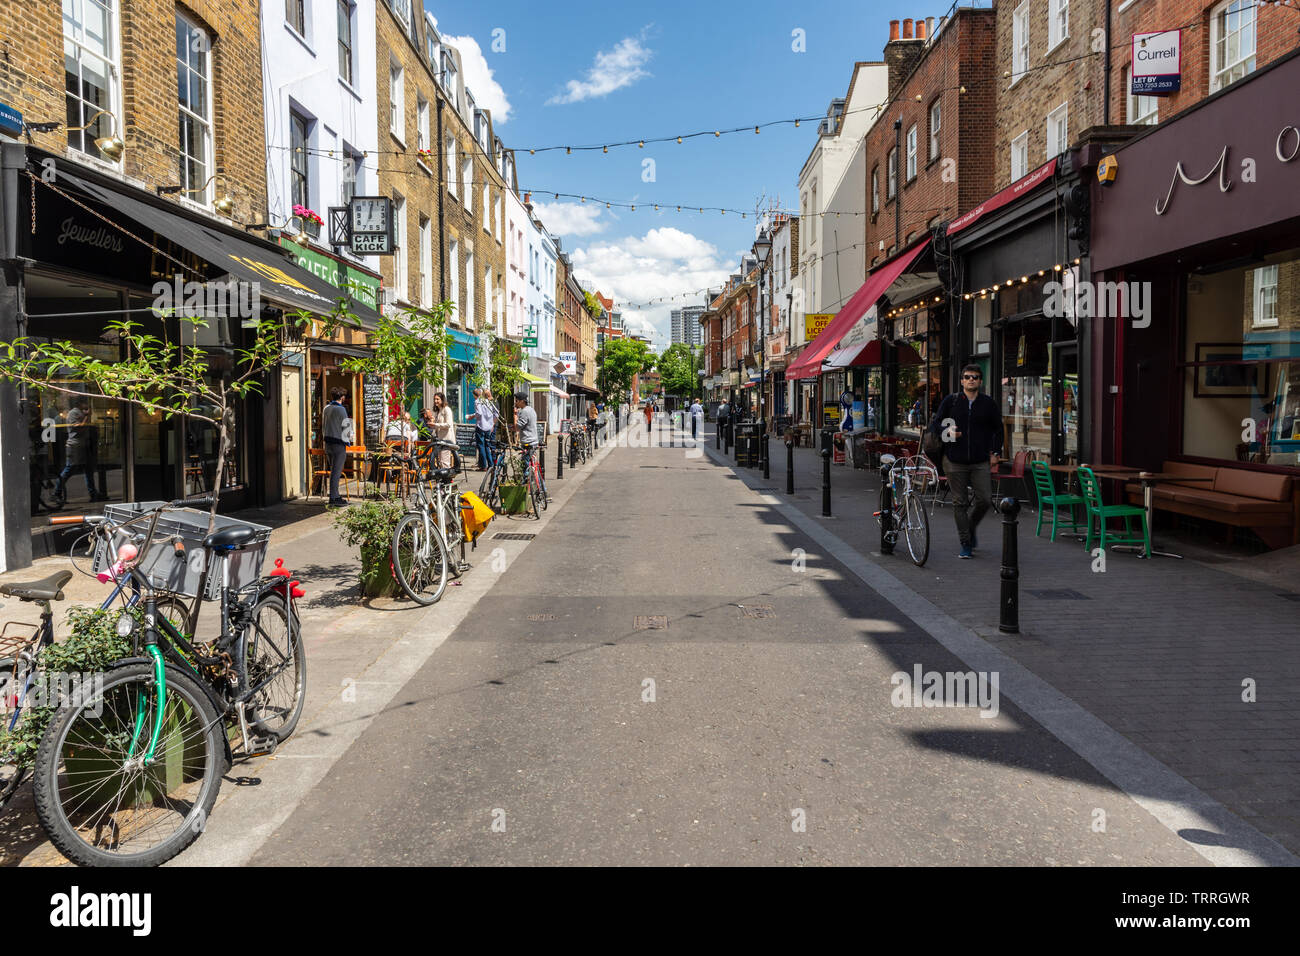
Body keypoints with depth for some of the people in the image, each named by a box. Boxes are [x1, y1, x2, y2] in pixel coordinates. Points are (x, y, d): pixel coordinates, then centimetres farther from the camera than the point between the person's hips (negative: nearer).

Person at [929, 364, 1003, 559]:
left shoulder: (989, 404, 7)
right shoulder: (950, 401, 4)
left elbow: (998, 429, 16)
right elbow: (934, 424, 7)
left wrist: (995, 453, 8)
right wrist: (947, 432, -13)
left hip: (981, 462, 1)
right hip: (955, 462, -1)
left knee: (985, 500, -5)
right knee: (960, 503, 2)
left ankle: (971, 526, 25)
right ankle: (965, 543, 12)